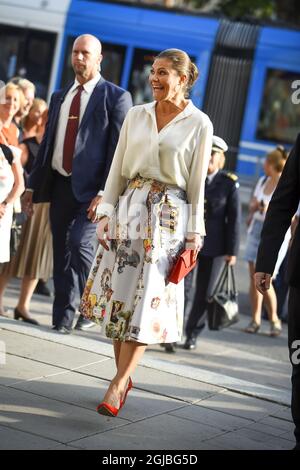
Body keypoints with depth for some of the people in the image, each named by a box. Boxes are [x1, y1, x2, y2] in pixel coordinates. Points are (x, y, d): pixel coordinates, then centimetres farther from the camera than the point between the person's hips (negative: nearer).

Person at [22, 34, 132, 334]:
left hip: (91, 187, -6)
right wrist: (32, 185, 13)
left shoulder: (116, 97, -2)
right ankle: (63, 318, 14)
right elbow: (47, 143, 18)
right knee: (61, 253, 8)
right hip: (59, 184, 6)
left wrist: (105, 192, -17)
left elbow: (118, 149, -9)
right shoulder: (59, 97, 17)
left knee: (80, 243, -19)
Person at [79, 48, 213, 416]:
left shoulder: (199, 124, -1)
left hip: (169, 216, -3)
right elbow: (117, 168, 8)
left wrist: (194, 233, -2)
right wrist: (106, 213, 1)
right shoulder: (136, 115, 7)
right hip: (129, 207, 4)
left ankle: (117, 385, -5)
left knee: (148, 300, -7)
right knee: (119, 292, 3)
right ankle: (124, 376, 16)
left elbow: (197, 182, 0)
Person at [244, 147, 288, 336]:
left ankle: (274, 319, 4)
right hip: (256, 229, 6)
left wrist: (271, 210, -23)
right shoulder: (263, 180, 9)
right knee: (254, 276, 4)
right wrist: (254, 207, -3)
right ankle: (256, 319, 11)